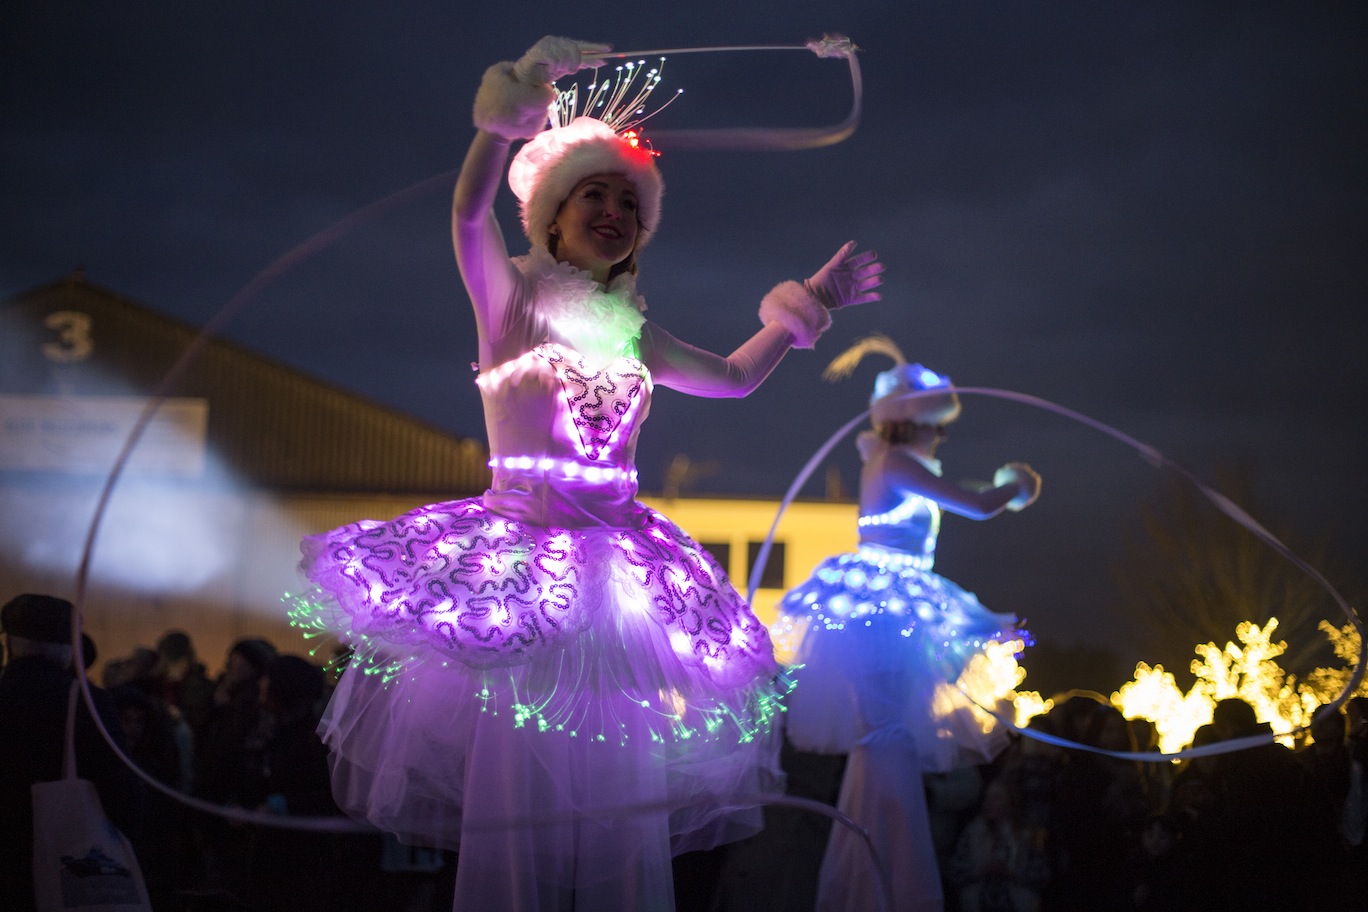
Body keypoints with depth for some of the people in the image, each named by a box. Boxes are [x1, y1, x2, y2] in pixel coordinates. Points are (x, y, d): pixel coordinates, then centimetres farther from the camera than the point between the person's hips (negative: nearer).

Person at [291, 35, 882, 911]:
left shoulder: (630, 331, 14)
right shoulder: (511, 298, 0)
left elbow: (733, 376, 25)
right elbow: (470, 212, -20)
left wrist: (803, 310, 19)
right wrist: (521, 100, -30)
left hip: (616, 567, 5)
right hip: (519, 560, -5)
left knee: (621, 793, 3)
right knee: (522, 779, -6)